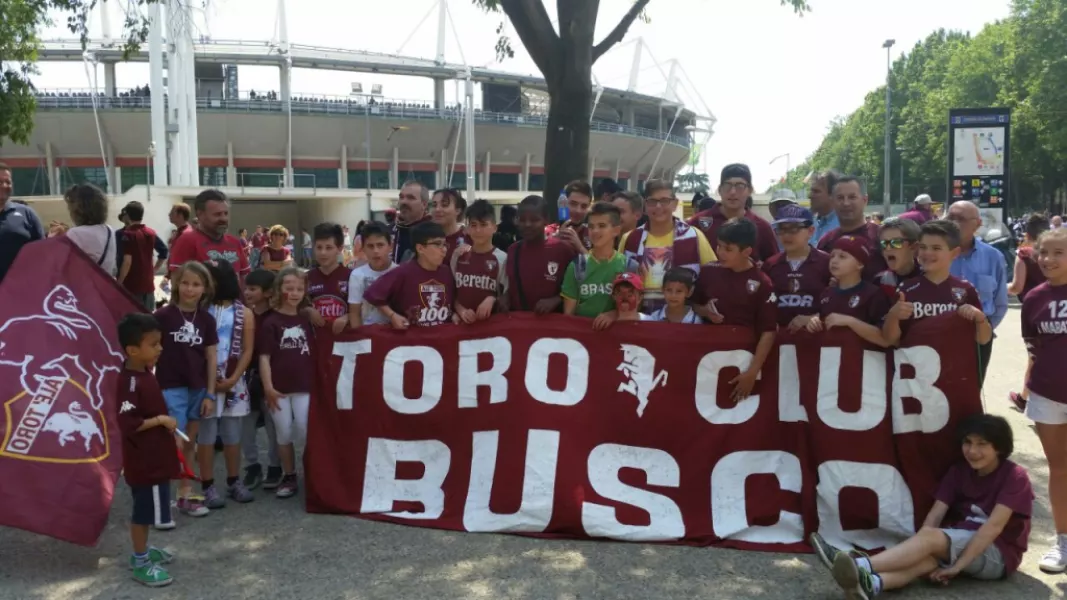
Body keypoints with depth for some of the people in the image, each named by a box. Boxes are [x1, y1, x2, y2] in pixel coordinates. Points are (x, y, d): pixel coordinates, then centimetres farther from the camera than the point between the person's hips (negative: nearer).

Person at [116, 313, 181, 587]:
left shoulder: (144, 373, 5)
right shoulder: (130, 382, -25)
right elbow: (128, 424, -28)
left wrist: (167, 426, 13)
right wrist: (161, 420, -21)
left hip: (155, 456, 9)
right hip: (144, 460, -9)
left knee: (148, 509, 22)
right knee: (144, 510, 3)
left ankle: (142, 550, 37)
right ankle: (140, 562, 17)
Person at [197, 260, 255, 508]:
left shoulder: (244, 313, 3)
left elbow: (248, 350, 1)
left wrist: (232, 379, -8)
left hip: (233, 383, 2)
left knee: (232, 435, 11)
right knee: (206, 435, 2)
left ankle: (234, 481, 23)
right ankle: (207, 485, 10)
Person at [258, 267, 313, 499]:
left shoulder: (307, 320, 8)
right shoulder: (271, 322, -3)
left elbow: (316, 352, 13)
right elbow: (264, 357, -7)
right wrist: (268, 387, -14)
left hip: (304, 386, 2)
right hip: (279, 388, -1)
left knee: (306, 432, -1)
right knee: (284, 434, 7)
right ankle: (289, 478, 19)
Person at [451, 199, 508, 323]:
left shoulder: (502, 258, -3)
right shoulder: (458, 256, 5)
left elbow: (507, 297, 1)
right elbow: (450, 291, 10)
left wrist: (492, 300, -17)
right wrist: (461, 311, -5)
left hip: (490, 321, -1)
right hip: (463, 321, 1)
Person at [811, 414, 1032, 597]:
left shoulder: (1015, 477, -10)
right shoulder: (959, 470, 8)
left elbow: (994, 526, -21)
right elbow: (935, 514, -5)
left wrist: (956, 566, -29)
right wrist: (922, 551, -23)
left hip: (998, 554, -5)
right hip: (962, 544, 5)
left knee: (931, 537, -31)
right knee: (929, 555, -31)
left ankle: (860, 567, -52)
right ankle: (870, 583, -59)